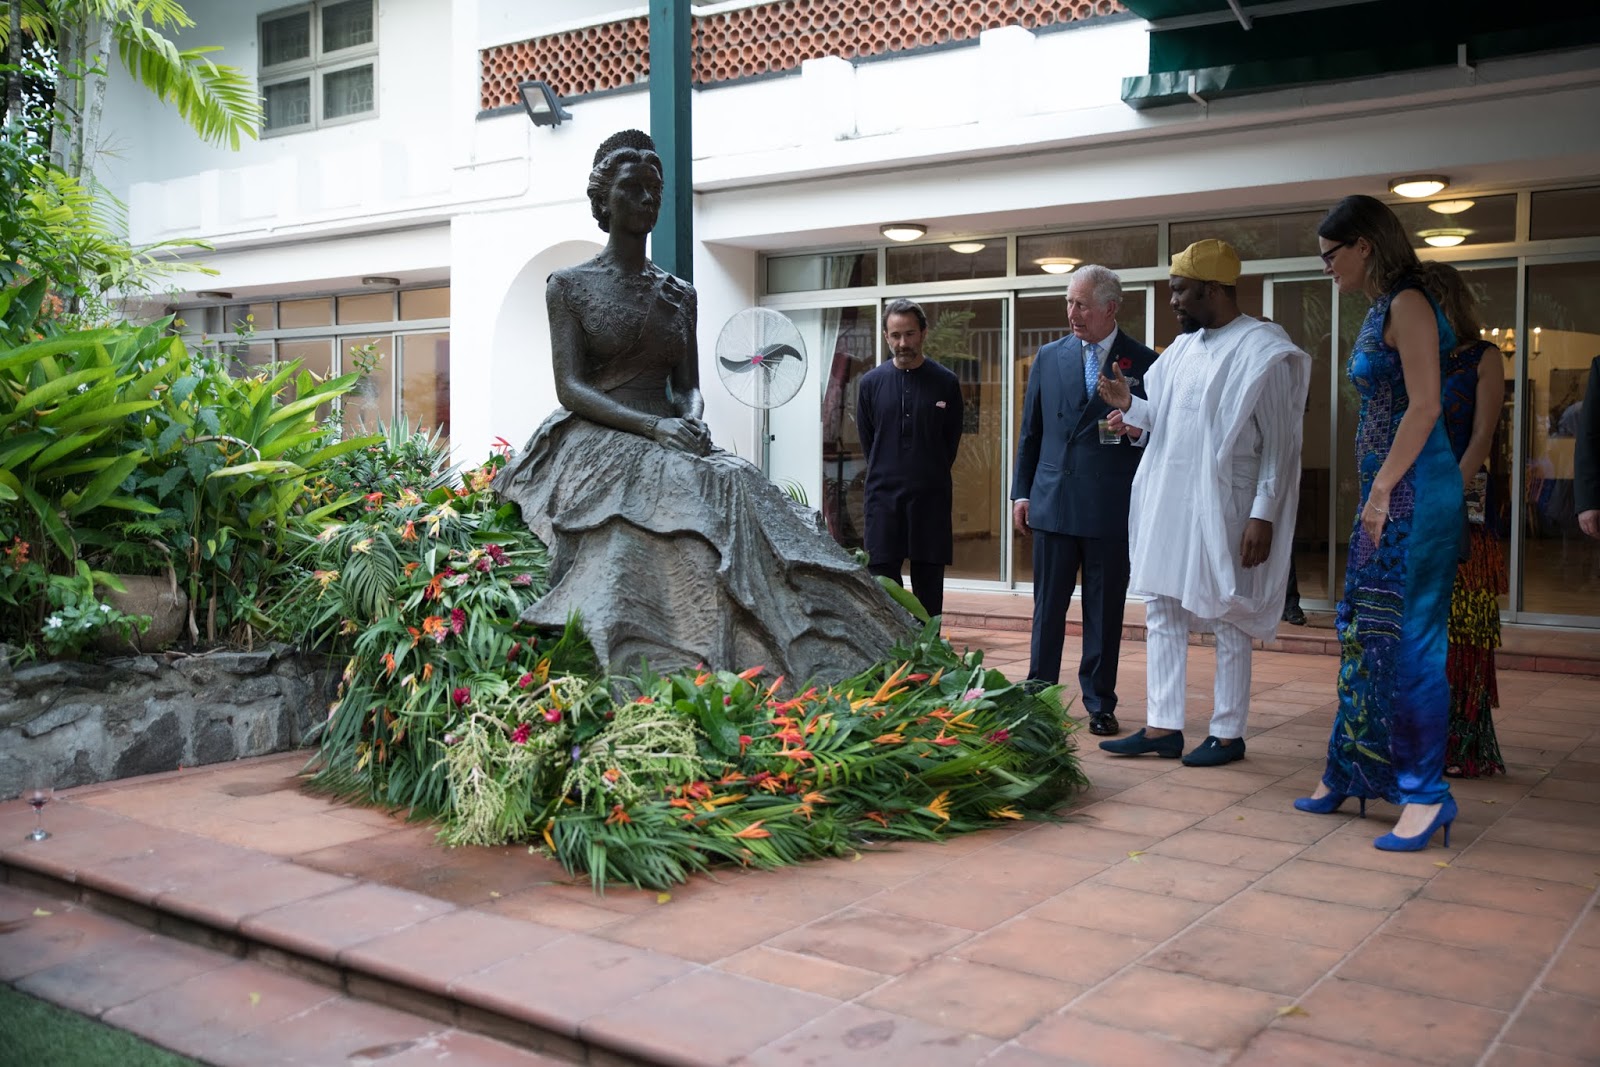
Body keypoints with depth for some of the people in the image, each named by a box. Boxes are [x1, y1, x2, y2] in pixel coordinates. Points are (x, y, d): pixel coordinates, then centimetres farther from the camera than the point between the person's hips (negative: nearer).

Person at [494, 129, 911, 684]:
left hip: (672, 448, 4)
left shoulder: (679, 293, 18)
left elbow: (688, 383, 15)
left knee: (731, 489, -24)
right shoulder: (569, 285, 5)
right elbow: (570, 387, -5)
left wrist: (691, 419, -10)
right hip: (598, 446, -4)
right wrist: (654, 426, -18)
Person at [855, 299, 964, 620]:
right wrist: (886, 475, 12)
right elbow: (866, 439, 11)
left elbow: (951, 441, 8)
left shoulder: (945, 383, 0)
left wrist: (930, 477, 11)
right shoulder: (872, 383, 3)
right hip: (884, 497, 1)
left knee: (928, 587, 5)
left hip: (930, 497, -1)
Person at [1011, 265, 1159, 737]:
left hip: (1112, 507, -2)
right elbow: (1030, 432, 12)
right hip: (1053, 502, 2)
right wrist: (1021, 493, 7)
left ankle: (1100, 705, 16)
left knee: (1105, 612, 6)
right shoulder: (1049, 357, 8)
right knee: (1048, 607, 8)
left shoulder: (1143, 363, 0)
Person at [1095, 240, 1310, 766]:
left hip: (1221, 509, -8)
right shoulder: (1183, 348, 12)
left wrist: (1264, 514, -17)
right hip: (1167, 504, 8)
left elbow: (1280, 443, -12)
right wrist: (1130, 406, 0)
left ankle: (1228, 734, 14)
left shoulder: (1263, 351, -10)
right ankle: (1162, 727, 17)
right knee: (1161, 613, 9)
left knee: (1228, 622, 4)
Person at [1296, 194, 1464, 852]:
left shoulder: (1407, 304, -12)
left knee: (1407, 635, -6)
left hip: (1412, 492, -10)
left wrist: (1382, 489, -19)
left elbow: (1425, 406, -19)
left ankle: (1425, 791, 1)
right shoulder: (1382, 309, 17)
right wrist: (1377, 493, 13)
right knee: (1366, 632, 13)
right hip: (1387, 492, 10)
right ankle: (1350, 774, 22)